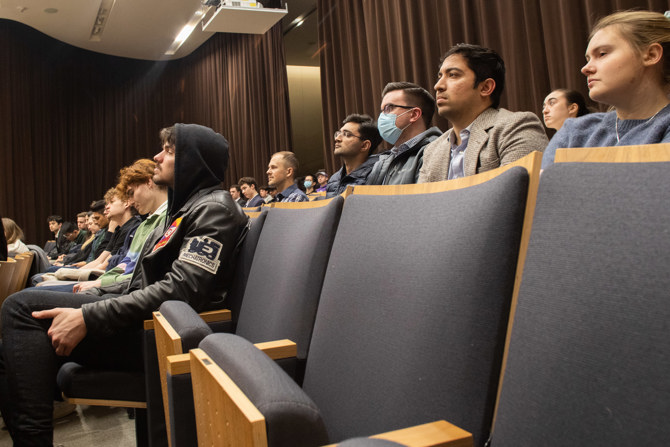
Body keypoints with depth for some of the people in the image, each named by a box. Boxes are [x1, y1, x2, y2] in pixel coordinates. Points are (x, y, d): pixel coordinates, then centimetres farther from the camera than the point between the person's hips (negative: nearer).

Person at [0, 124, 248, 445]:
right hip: (146, 323, 10)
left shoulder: (213, 208, -11)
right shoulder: (185, 207, 20)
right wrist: (98, 288, 14)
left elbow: (180, 289, -23)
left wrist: (88, 317, -22)